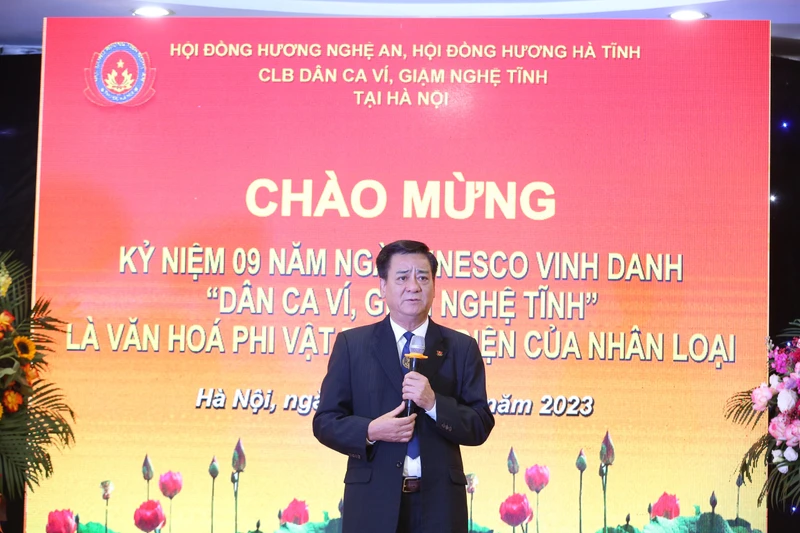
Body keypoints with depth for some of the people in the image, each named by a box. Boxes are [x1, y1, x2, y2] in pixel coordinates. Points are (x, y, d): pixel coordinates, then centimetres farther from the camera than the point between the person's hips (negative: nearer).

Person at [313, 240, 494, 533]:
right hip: (373, 500, -1)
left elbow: (481, 426, 2)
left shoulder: (462, 348, 6)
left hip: (439, 501, 1)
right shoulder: (351, 344, 4)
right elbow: (325, 421, 2)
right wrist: (370, 431, -15)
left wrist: (434, 403, -14)